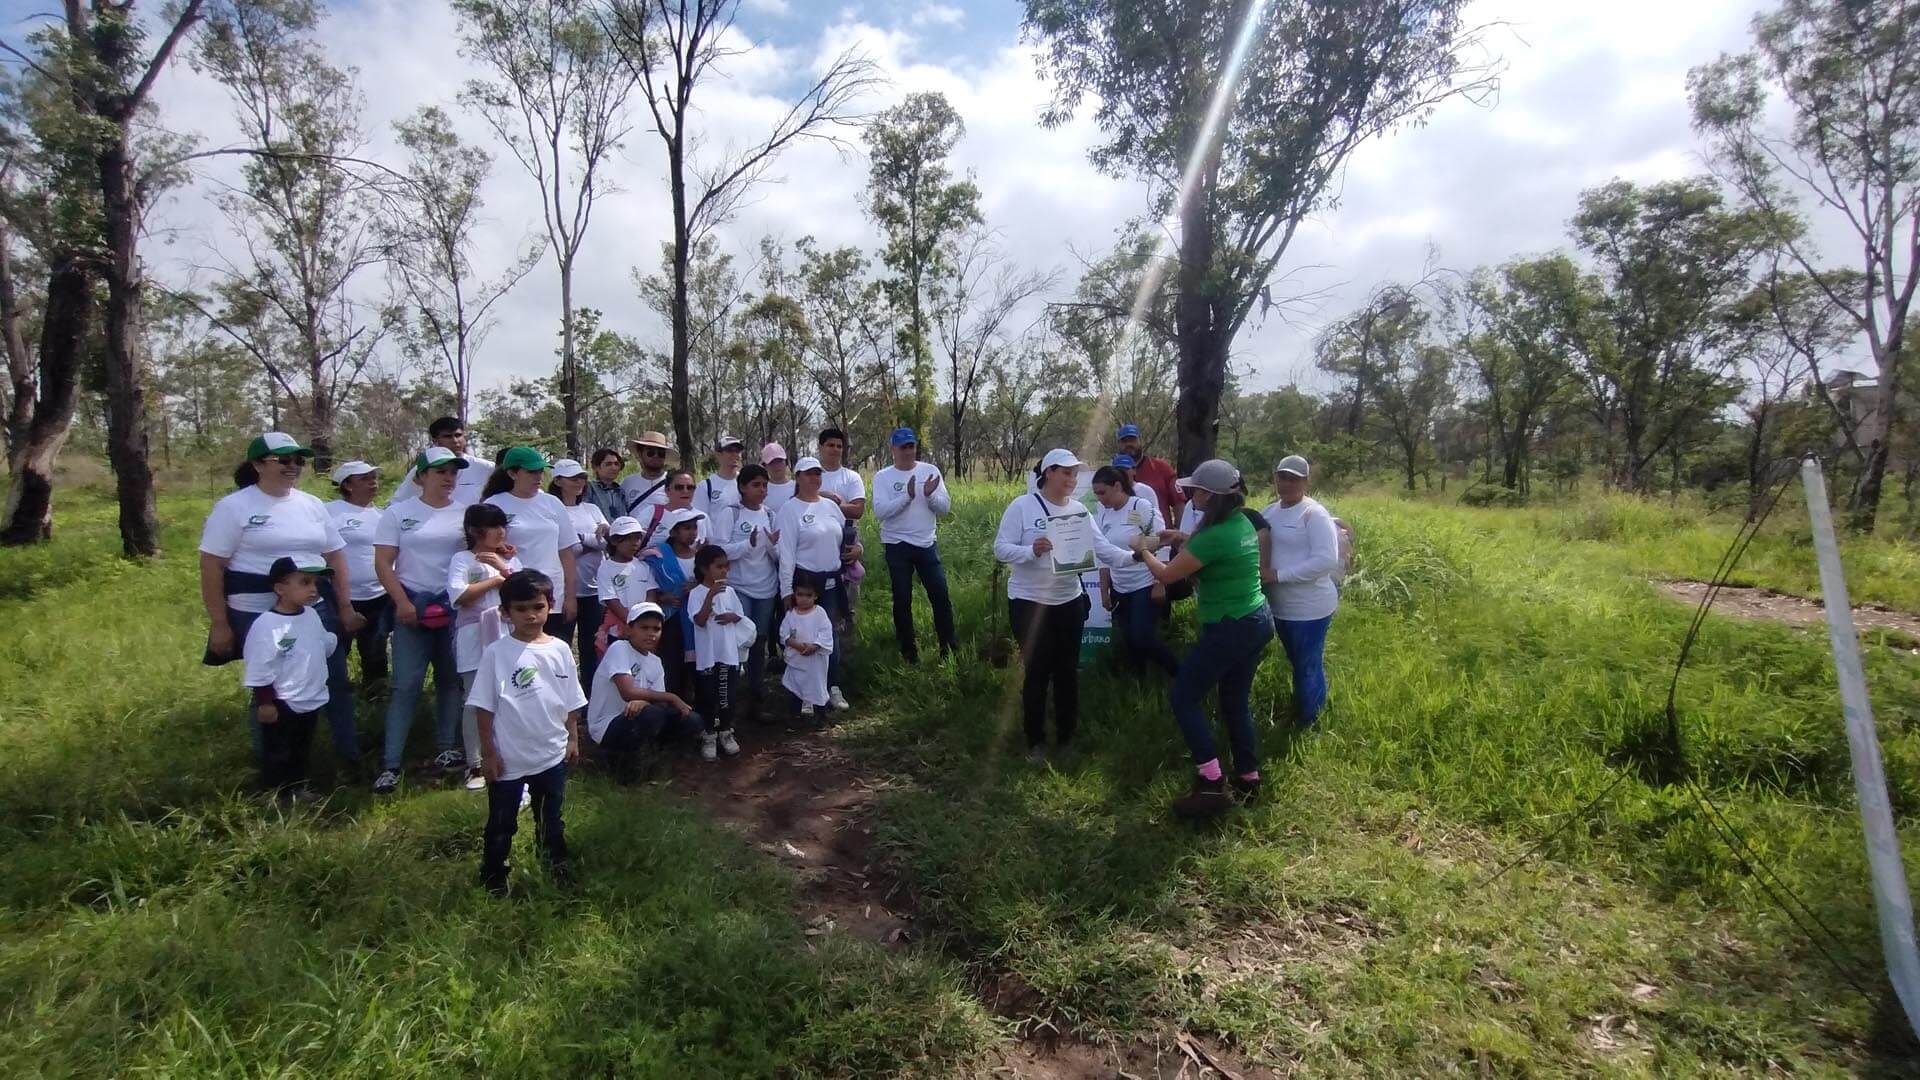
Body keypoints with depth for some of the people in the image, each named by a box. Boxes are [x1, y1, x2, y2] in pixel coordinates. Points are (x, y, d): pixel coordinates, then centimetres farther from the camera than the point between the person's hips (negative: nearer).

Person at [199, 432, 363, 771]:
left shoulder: (312, 505, 9)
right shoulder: (233, 507, -5)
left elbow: (336, 557, 12)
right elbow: (211, 567, -8)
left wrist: (346, 608, 8)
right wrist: (219, 625, -11)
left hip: (316, 611, 4)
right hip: (257, 617, -4)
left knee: (336, 683, 8)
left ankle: (351, 757, 23)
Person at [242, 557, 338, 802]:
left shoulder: (311, 615, 2)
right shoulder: (266, 625, -22)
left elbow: (325, 644, 21)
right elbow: (259, 670, -19)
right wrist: (265, 702, -18)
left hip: (311, 700, 7)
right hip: (283, 704, -7)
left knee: (301, 749, 22)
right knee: (278, 753, 9)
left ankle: (297, 787, 36)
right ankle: (275, 794, 22)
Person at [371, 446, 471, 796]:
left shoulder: (465, 513, 6)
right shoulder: (398, 512, 1)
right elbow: (383, 563, -2)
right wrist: (402, 602, -11)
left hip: (457, 605, 2)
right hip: (413, 605, -2)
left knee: (451, 680, 8)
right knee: (407, 684, -5)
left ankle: (447, 751, 20)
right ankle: (390, 764, 1)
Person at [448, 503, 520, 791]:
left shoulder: (510, 560, 13)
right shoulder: (462, 559, -1)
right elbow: (459, 596, -16)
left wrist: (503, 568, -8)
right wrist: (495, 580, -9)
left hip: (506, 638, 4)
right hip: (476, 640, -4)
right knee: (475, 702, 1)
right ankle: (474, 764, 12)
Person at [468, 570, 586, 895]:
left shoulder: (560, 650, -3)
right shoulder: (496, 653, -12)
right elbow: (484, 707, -8)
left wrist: (573, 739, 8)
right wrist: (488, 752, -8)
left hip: (552, 754, 3)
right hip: (508, 757, -3)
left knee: (551, 819, 19)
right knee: (501, 822, 13)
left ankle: (557, 867, 36)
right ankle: (493, 877, 30)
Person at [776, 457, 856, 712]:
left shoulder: (830, 505, 8)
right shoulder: (790, 510, -9)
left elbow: (846, 534, 22)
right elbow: (786, 554, -12)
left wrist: (857, 546, 2)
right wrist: (787, 591, -15)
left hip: (833, 580, 5)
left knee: (832, 633, 10)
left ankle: (833, 688, 20)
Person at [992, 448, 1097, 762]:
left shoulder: (1079, 509, 4)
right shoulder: (1022, 506, -10)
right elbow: (1001, 549, -14)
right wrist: (1031, 551, -30)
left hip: (1069, 601, 4)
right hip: (1029, 602, -4)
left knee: (1068, 670, 12)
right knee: (1038, 671, 2)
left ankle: (1067, 736, 28)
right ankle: (1035, 741, 18)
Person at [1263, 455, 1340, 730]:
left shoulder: (1313, 514, -16)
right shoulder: (1271, 511, 6)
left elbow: (1326, 560, -25)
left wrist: (1279, 575, -25)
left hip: (1309, 609, -7)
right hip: (1280, 606, 7)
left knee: (1308, 668, 7)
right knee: (1297, 664, 23)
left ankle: (1307, 724, 23)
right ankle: (1299, 713, 41)